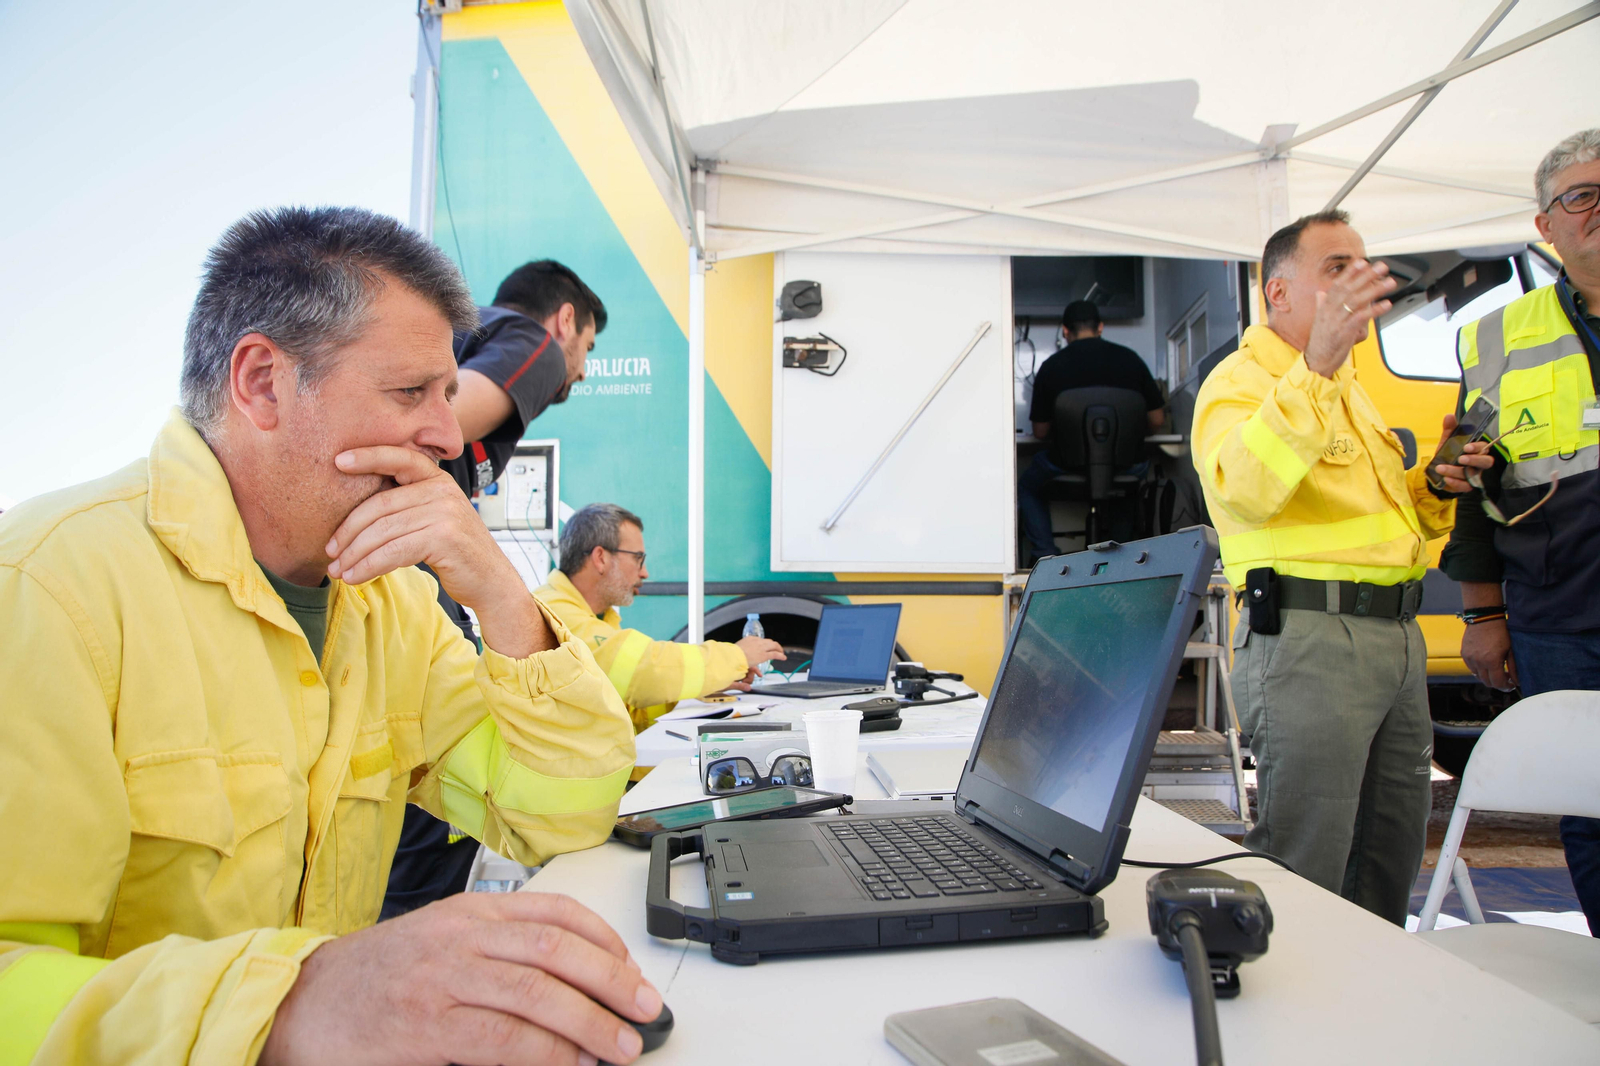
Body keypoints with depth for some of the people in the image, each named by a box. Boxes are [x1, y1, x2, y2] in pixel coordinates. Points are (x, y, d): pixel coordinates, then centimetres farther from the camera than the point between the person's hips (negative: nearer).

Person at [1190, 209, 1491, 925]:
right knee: (1304, 875, -5)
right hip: (1308, 635, -9)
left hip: (1395, 635, 9)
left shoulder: (1347, 386, 25)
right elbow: (1245, 490, -27)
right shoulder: (1242, 378, -4)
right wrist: (1314, 366, -37)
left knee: (1392, 861, 16)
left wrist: (1437, 483, 12)